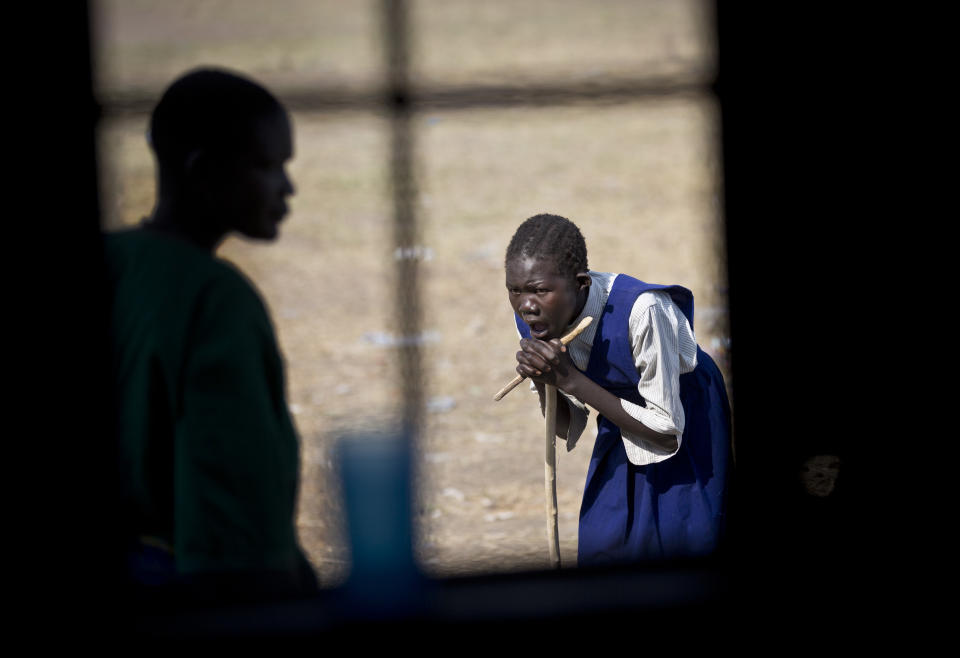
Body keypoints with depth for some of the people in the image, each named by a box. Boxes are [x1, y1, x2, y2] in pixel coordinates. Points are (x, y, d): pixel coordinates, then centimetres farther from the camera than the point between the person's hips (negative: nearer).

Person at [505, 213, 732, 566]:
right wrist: (541, 382, -29)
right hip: (623, 414, 5)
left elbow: (667, 430, -32)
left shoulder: (640, 310, -38)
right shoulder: (531, 320, -19)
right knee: (601, 543, 5)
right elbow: (567, 428, -7)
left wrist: (570, 379, -37)